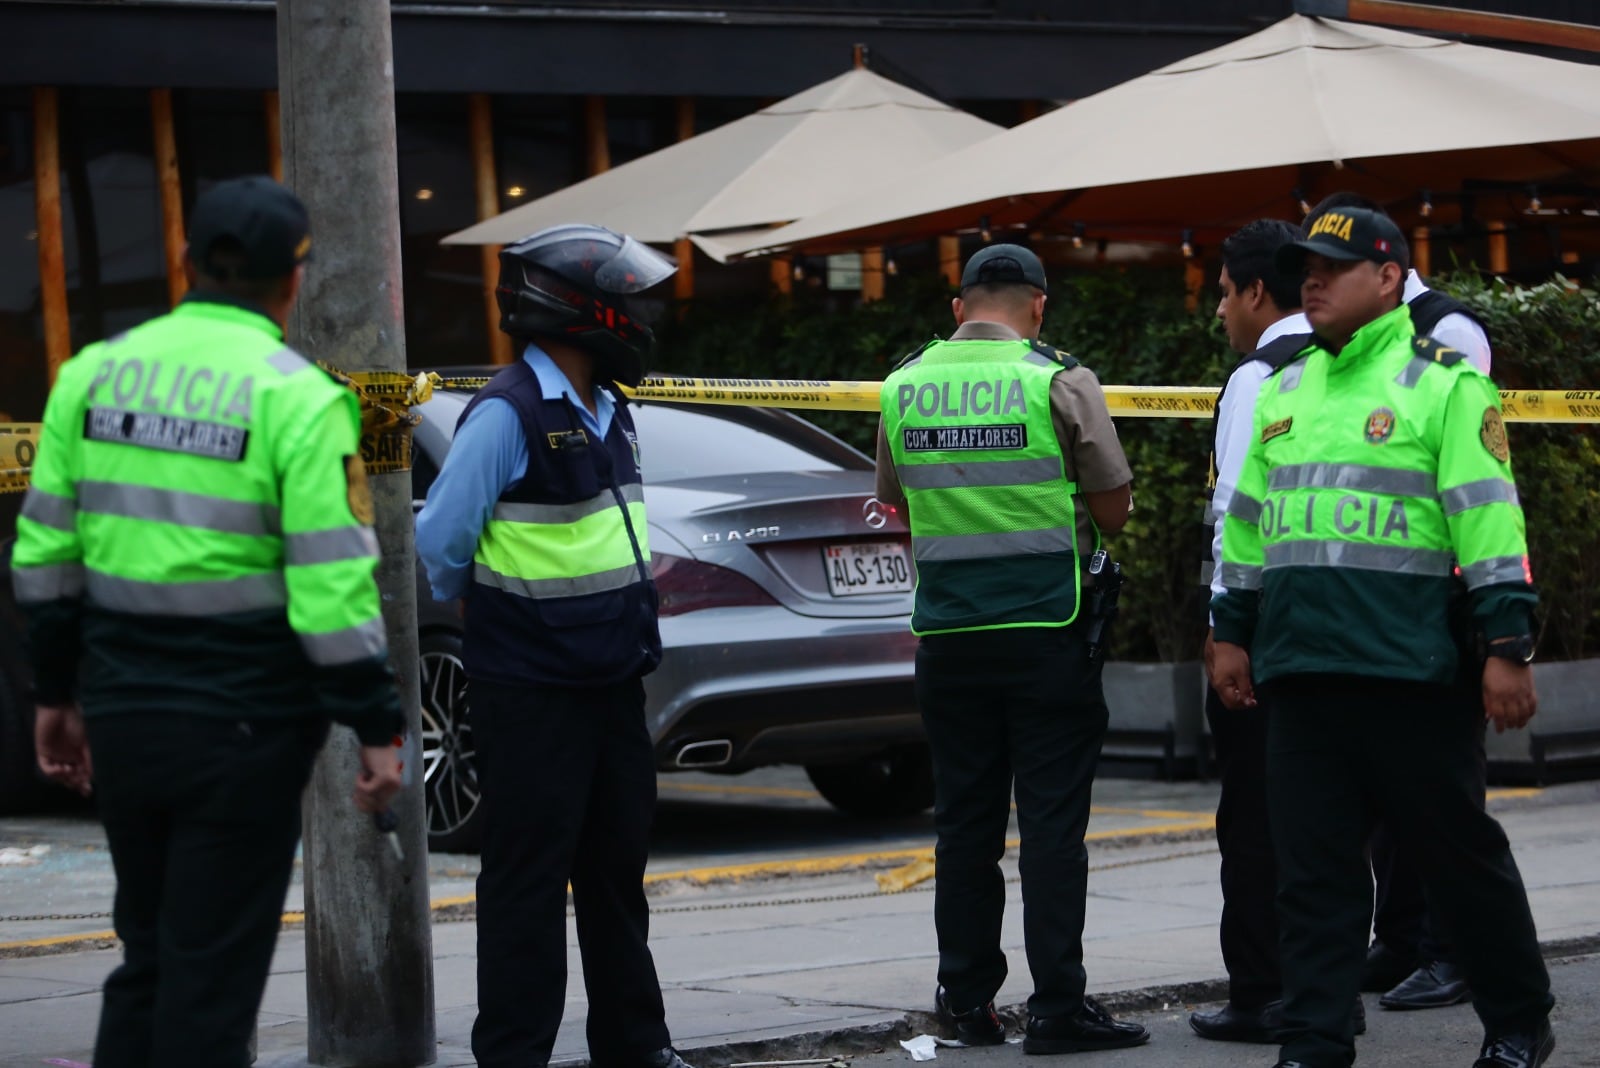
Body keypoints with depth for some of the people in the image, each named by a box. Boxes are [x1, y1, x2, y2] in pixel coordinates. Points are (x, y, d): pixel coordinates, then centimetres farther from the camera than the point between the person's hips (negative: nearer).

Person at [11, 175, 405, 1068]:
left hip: (123, 714, 5)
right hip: (242, 724, -5)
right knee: (214, 973, 3)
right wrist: (378, 729, -9)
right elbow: (332, 585, -15)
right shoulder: (297, 399, -12)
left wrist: (57, 692, 17)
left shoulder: (95, 374, 3)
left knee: (149, 953, 18)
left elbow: (46, 553, 8)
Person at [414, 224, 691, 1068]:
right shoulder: (507, 415, -16)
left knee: (618, 870, 15)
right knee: (528, 881, -3)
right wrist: (492, 608, 3)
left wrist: (628, 638, 16)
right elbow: (440, 546, -13)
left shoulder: (608, 413, 12)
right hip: (531, 694, -8)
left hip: (611, 683, 8)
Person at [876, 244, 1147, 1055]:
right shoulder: (1058, 382, -8)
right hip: (1046, 630, -4)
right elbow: (1114, 508, -3)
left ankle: (965, 996, 15)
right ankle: (1056, 1005, -3)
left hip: (947, 632, 4)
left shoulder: (904, 387, 5)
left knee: (965, 820, 11)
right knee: (1052, 820, -1)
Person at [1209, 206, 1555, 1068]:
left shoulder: (1442, 384, -2)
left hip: (1413, 673, -6)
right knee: (1311, 869, 5)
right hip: (1300, 673, 6)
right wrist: (1232, 631, 21)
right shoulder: (1283, 392, 18)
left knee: (1460, 853, 3)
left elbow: (1487, 518, -9)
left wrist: (1506, 646, -14)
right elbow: (1249, 520, 25)